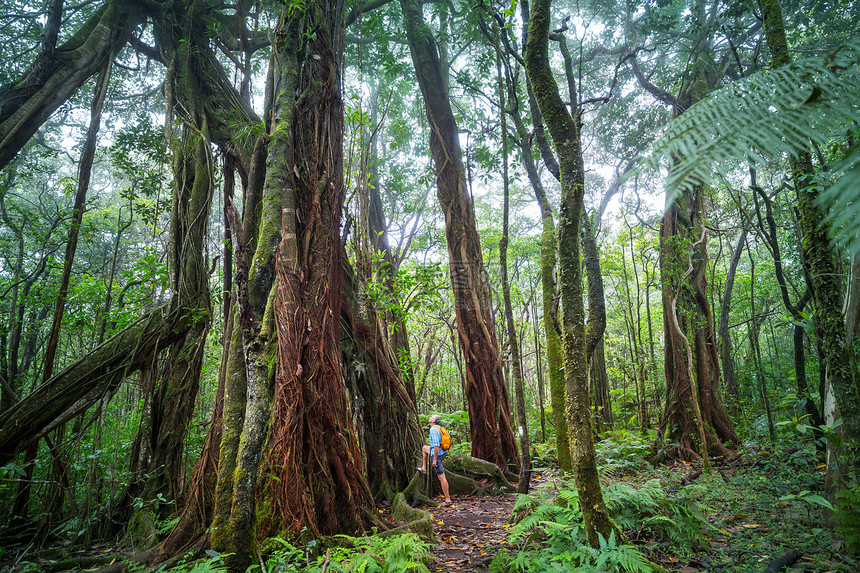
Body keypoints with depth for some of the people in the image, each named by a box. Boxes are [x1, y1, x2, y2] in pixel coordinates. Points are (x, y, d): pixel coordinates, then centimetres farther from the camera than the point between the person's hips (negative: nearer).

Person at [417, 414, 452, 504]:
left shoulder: (434, 430, -20)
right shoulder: (439, 428, 10)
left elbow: (436, 445, -27)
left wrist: (434, 459, -23)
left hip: (437, 454, -10)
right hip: (443, 452, 10)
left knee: (441, 477, -6)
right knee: (424, 448, 28)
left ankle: (447, 499, -3)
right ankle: (424, 468, 31)